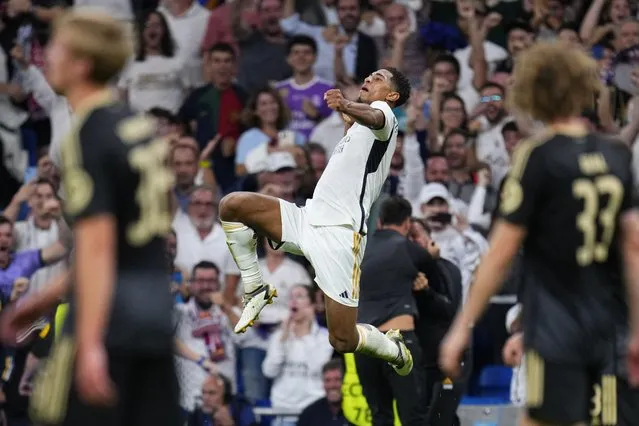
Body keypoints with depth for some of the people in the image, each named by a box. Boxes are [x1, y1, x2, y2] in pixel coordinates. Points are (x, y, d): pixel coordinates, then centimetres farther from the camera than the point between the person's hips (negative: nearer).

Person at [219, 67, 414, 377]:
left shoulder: (384, 112, -1)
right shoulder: (356, 130, 27)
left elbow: (375, 118, -29)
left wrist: (347, 107, -50)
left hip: (339, 234, -8)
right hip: (309, 220, 8)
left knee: (343, 341, -10)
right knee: (231, 205, -12)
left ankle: (395, 350, 23)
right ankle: (255, 290, 1)